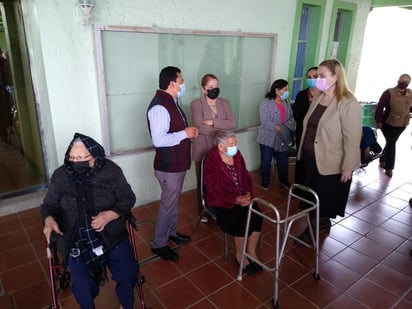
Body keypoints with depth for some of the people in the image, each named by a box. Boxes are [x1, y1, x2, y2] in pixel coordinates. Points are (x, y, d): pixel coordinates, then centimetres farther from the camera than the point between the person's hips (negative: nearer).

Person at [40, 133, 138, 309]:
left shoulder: (110, 170, -7)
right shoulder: (60, 176, -3)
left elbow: (128, 198, -3)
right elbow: (49, 206, 8)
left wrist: (110, 215, -20)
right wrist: (49, 219, -15)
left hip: (111, 234, 0)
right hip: (76, 239, 0)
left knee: (128, 275, -9)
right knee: (83, 286, -17)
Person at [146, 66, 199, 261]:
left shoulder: (171, 102, 9)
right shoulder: (159, 106, -24)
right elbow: (159, 140, -32)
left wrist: (188, 131, 2)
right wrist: (185, 134, -23)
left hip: (178, 163, 10)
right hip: (168, 167, -10)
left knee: (173, 201, 22)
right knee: (168, 204, 3)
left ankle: (171, 232, 40)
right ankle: (159, 244, 20)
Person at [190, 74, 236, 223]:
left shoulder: (225, 102, 6)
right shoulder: (196, 104, -8)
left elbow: (232, 123, -7)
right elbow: (199, 127, -20)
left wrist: (213, 122, -18)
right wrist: (221, 127, -14)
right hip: (203, 150, -3)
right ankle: (203, 211, 28)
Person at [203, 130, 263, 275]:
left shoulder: (237, 155, 3)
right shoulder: (211, 161, -17)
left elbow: (246, 177, 6)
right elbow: (214, 190, -20)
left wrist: (248, 194, -12)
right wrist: (236, 200, -27)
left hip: (242, 197, 6)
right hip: (222, 201, -5)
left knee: (256, 216, -18)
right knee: (242, 221, -25)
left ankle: (251, 251, 2)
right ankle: (240, 255, 1)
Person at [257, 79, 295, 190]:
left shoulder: (286, 102, 8)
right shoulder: (266, 102, -13)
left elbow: (290, 118, 8)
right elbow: (265, 121, -19)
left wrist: (290, 131, -8)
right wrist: (279, 128, -21)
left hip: (283, 138, 5)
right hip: (268, 138, -5)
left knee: (283, 161, 14)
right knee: (266, 161, 9)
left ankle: (284, 180, 34)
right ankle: (265, 181, 27)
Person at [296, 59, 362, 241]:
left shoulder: (348, 103, -18)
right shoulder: (318, 98, 5)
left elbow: (352, 138, -18)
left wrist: (348, 166, -17)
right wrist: (303, 151, 16)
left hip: (330, 162, -7)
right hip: (309, 157, 8)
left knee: (323, 199, 9)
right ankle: (322, 222, 42)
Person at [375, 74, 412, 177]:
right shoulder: (389, 92, -12)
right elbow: (380, 107, -14)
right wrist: (379, 121, -17)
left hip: (402, 124, 5)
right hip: (388, 123, -5)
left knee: (391, 143, 17)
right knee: (391, 144, -2)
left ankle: (382, 160, 38)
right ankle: (389, 167, 10)